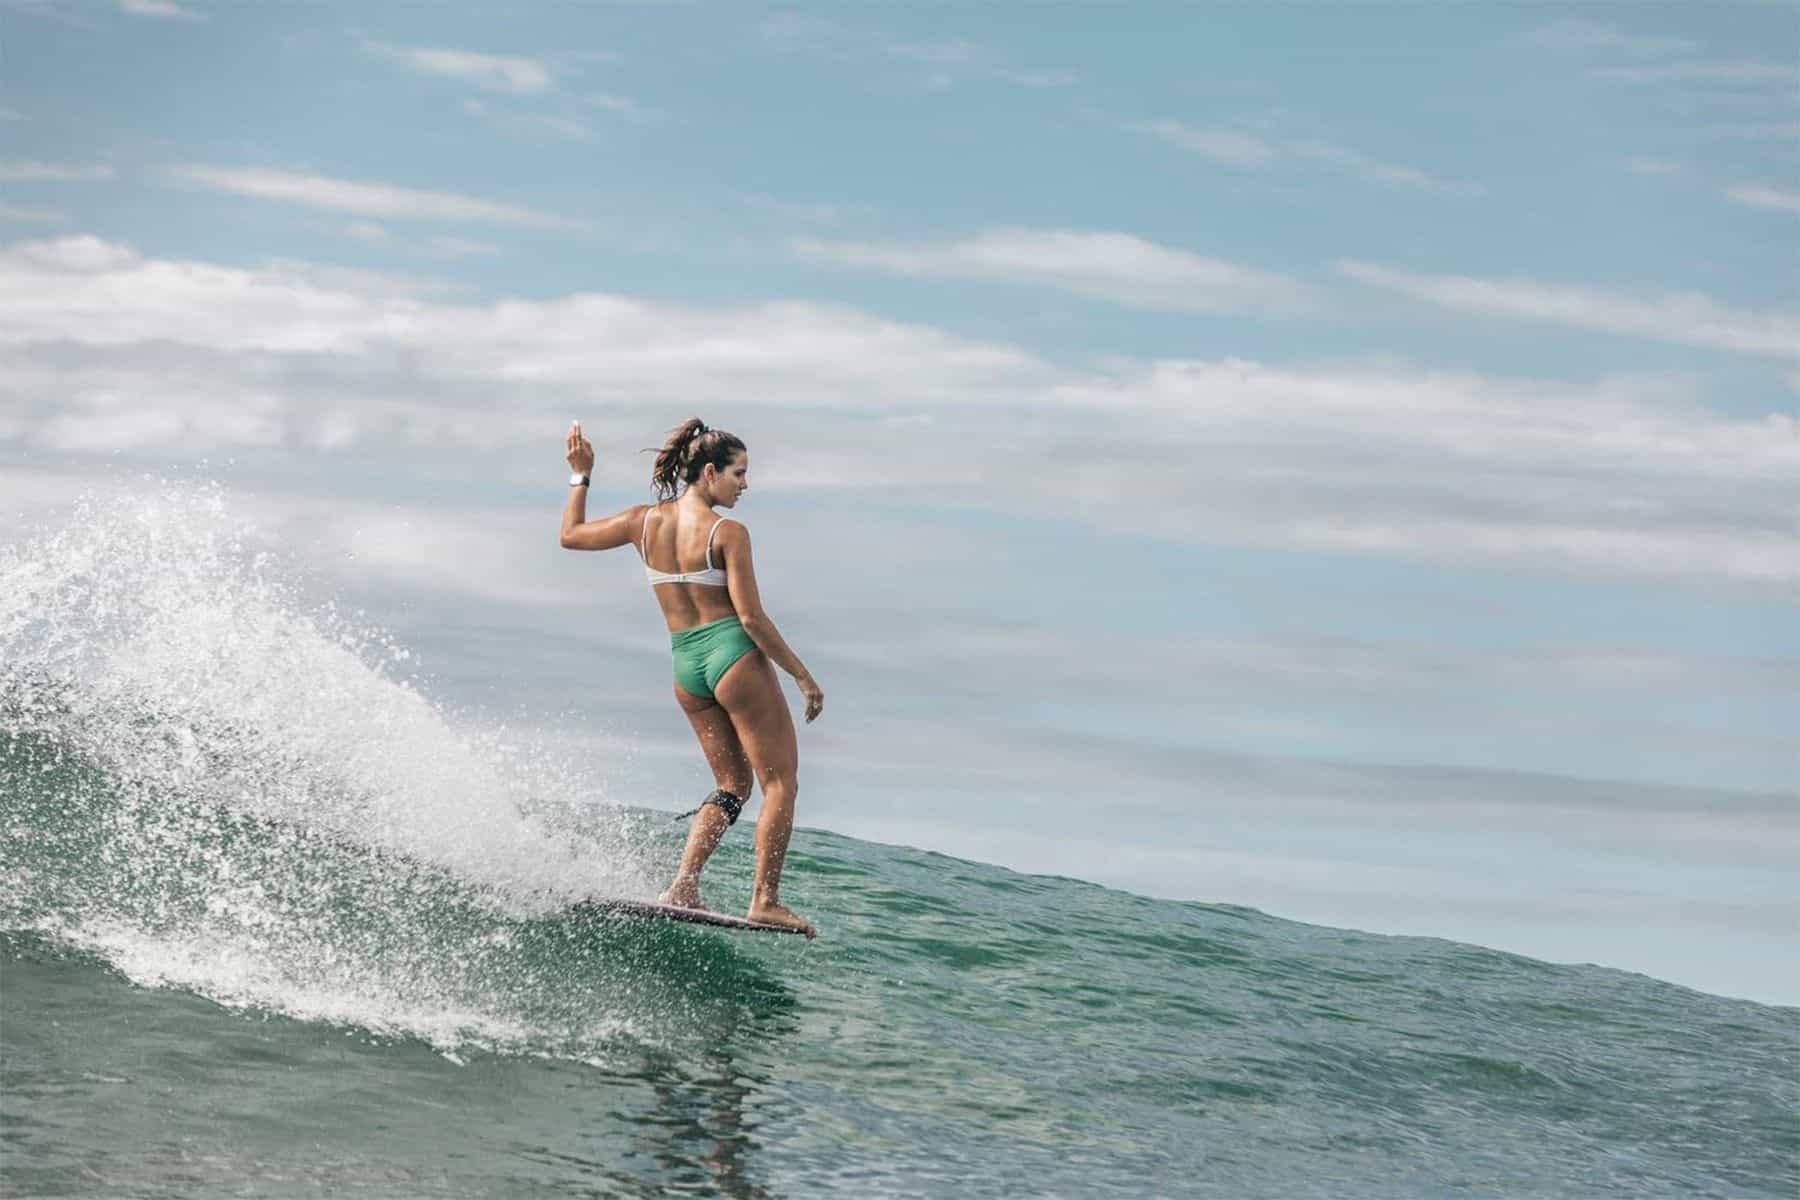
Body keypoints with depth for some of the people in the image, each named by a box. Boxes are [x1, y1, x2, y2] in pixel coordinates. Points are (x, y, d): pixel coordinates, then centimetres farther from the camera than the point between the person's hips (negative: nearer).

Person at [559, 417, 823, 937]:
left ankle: (683, 884, 0)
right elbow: (750, 616, -14)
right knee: (780, 782, 2)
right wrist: (803, 675, -8)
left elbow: (571, 535, 17)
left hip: (685, 665, 7)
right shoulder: (728, 533, -12)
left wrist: (579, 475, 28)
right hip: (735, 657, -7)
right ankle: (765, 901, -6)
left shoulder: (646, 520, 4)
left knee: (733, 785, 17)